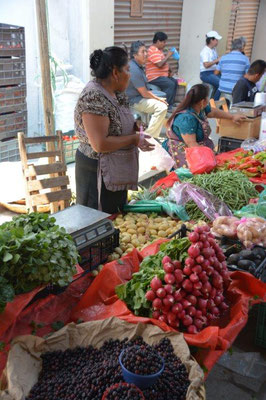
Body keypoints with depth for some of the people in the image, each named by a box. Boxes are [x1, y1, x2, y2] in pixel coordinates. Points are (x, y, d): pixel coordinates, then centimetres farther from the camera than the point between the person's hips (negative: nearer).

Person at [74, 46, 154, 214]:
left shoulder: (116, 93, 6)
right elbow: (99, 144, -26)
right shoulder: (94, 97, -22)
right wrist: (134, 139, -17)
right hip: (98, 173, -9)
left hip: (117, 172, 9)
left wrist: (135, 127, 1)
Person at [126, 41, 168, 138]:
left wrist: (157, 98, 7)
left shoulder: (138, 66, 10)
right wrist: (158, 99, -7)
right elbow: (144, 93, -20)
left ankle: (153, 135, 19)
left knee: (162, 103, 18)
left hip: (139, 98, 11)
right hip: (134, 101, -11)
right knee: (162, 107, -21)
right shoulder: (134, 70, -23)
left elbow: (145, 88, 16)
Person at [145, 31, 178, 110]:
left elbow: (164, 63, 23)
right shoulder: (153, 50, -17)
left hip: (162, 75, 11)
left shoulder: (159, 50, 16)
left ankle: (170, 103, 16)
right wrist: (168, 56, -16)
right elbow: (159, 64, -28)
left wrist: (169, 70, 5)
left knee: (175, 82, 13)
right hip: (154, 77, -11)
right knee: (170, 84, -24)